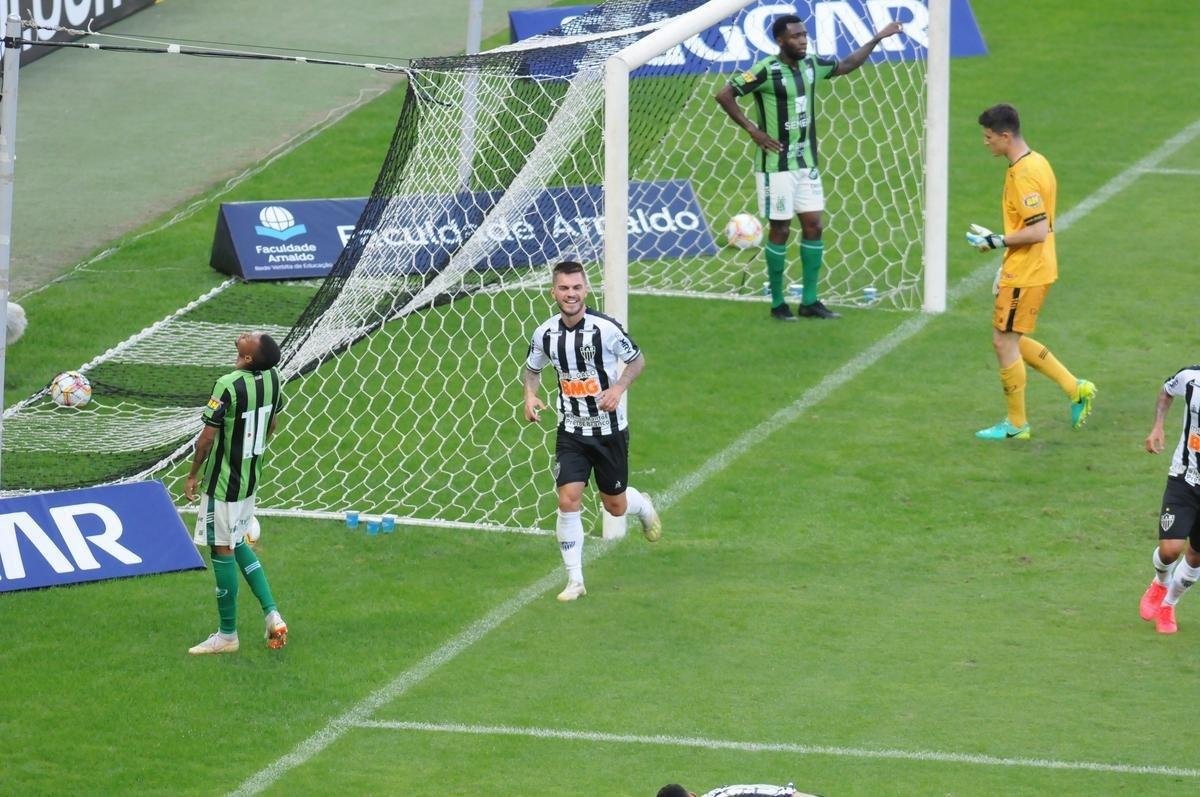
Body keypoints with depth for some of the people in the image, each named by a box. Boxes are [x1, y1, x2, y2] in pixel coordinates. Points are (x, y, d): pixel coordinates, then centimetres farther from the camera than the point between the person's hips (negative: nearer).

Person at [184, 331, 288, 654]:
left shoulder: (229, 386, -25)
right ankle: (271, 614, 15)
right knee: (238, 544, 23)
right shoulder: (272, 379, -4)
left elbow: (208, 436, -20)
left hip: (223, 482, -7)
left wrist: (192, 475, -7)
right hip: (251, 478, 7)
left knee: (222, 549, 3)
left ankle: (227, 634, 12)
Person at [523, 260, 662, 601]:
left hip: (610, 429, -2)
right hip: (571, 431, 2)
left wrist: (619, 388, -19)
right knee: (568, 499, -12)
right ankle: (575, 580, -2)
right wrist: (530, 396, -7)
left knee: (615, 506, 10)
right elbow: (532, 369, 13)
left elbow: (638, 360, -2)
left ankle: (643, 506, 49)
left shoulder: (606, 329, -17)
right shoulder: (545, 334, -7)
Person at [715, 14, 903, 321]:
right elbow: (724, 95, -19)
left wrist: (877, 39, 19)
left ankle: (810, 301, 13)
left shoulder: (811, 65, 5)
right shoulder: (767, 71, -17)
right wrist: (753, 130, -19)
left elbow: (846, 65, 23)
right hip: (777, 165, -7)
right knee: (780, 229, -1)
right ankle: (778, 304, 9)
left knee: (813, 225, 6)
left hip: (807, 163, 7)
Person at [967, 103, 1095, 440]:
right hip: (1036, 269, 10)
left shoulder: (1023, 175, -22)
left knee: (1004, 342, 1)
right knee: (1013, 341, 18)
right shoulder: (1036, 163, 10)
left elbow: (1038, 231, -27)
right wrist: (1006, 265, 21)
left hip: (1025, 274, -10)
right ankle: (1076, 389, 18)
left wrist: (996, 241, -18)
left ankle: (1016, 424, 11)